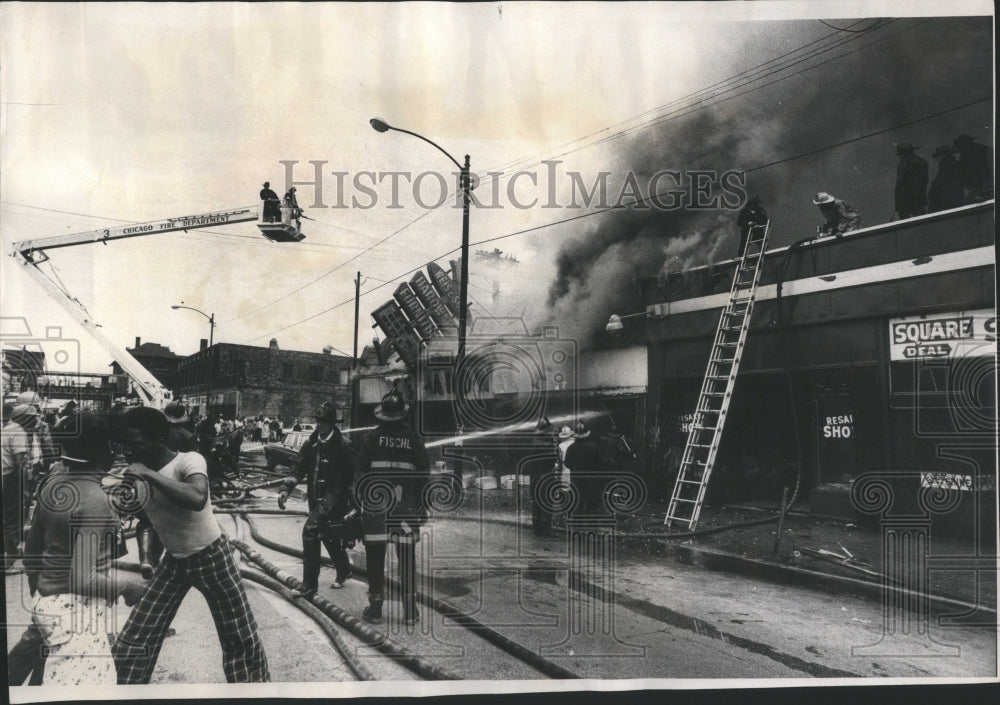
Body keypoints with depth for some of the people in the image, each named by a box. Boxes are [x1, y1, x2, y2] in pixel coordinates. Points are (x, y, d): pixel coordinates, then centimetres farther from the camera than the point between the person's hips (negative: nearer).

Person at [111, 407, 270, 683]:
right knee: (131, 642, -1)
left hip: (211, 557, -5)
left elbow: (197, 499, -43)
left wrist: (150, 474, -40)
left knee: (241, 639, 5)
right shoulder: (135, 476, -4)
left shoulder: (189, 461, -23)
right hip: (173, 562, 5)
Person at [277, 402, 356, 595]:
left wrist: (352, 505, -8)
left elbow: (352, 477, -7)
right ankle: (343, 571, 42)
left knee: (310, 529, -21)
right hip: (315, 498, 7)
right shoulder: (310, 444, 7)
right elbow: (299, 470, 9)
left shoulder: (343, 445, -9)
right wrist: (286, 489, -7)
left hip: (334, 494, -7)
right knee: (327, 536, 17)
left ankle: (309, 585, -13)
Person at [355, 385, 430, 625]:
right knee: (407, 558, 7)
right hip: (406, 507, 1)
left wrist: (360, 500, 4)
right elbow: (424, 473, 3)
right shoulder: (413, 438, 2)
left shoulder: (372, 438, -2)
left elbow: (361, 471, -4)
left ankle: (375, 608, 12)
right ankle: (410, 610, 10)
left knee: (375, 556, 8)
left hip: (375, 506, -1)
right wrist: (422, 506, 10)